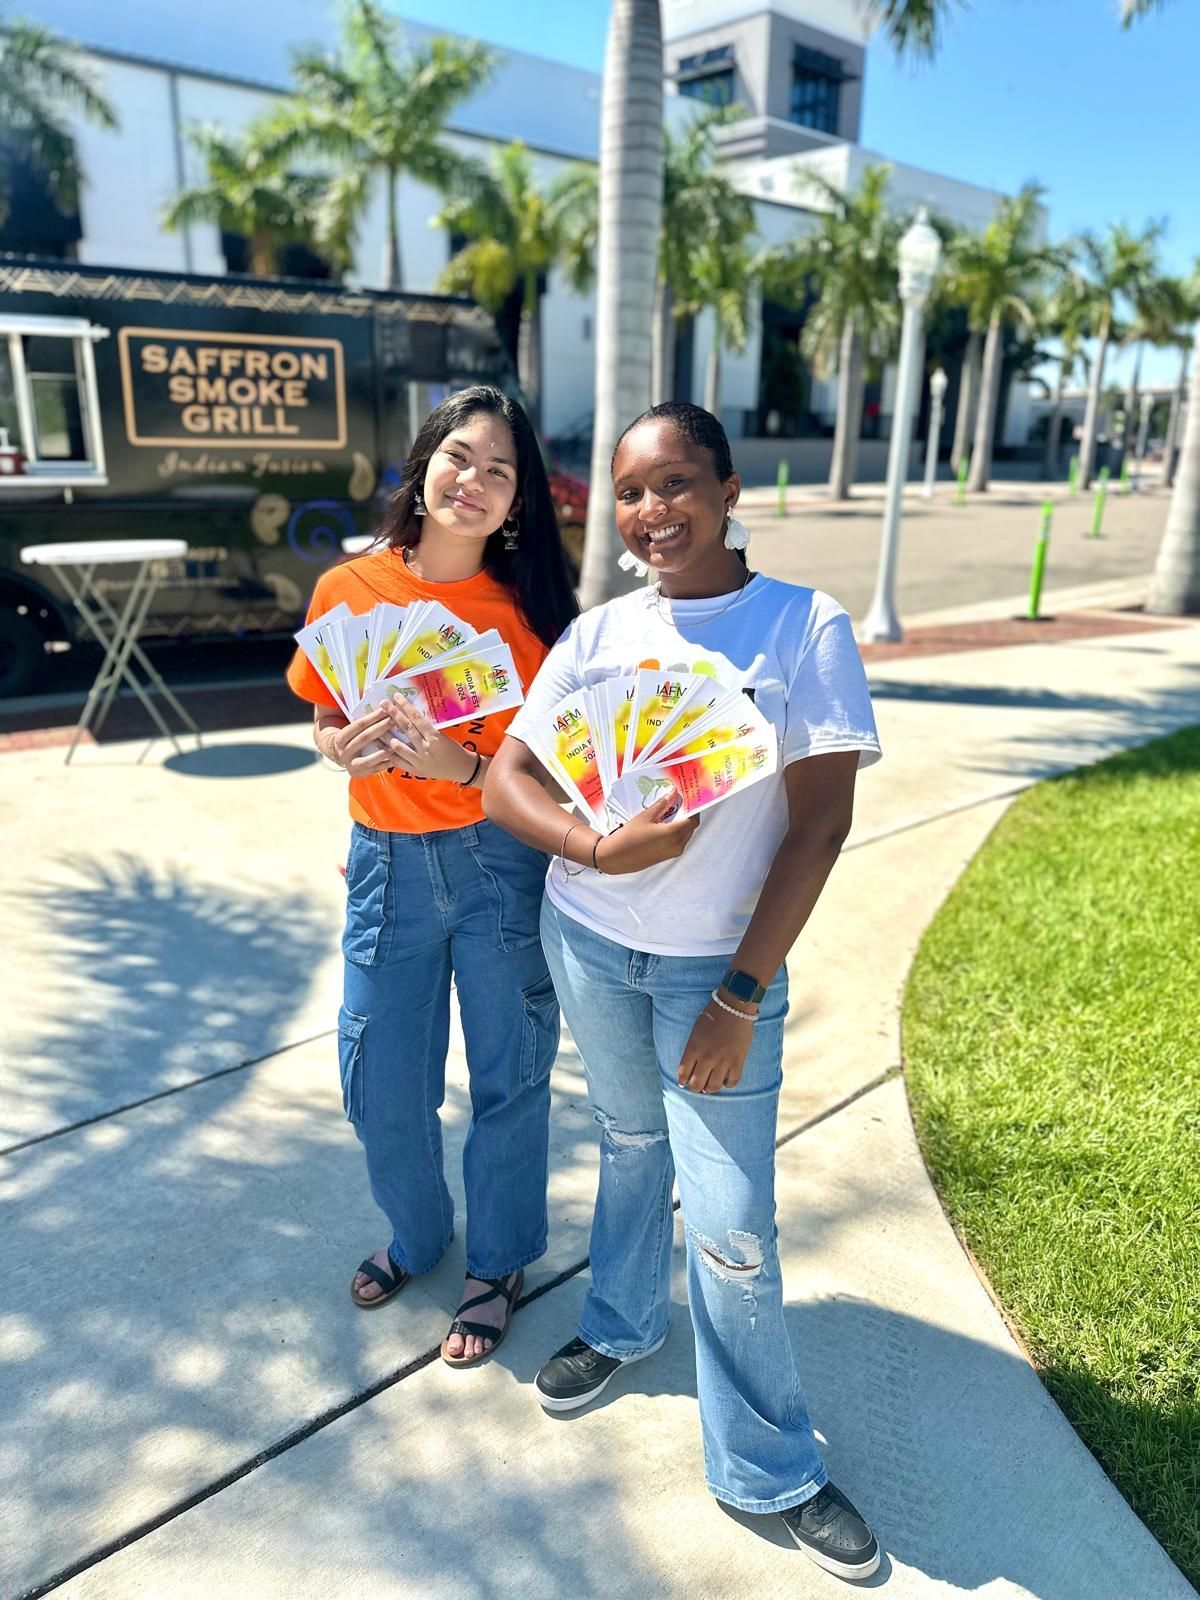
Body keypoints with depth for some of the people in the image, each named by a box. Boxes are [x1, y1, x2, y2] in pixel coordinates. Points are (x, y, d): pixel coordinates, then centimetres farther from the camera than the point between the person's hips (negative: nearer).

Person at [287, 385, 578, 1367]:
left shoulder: (531, 607, -9)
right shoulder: (348, 591, -3)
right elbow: (325, 726, 7)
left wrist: (463, 763, -25)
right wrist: (349, 746, -15)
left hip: (503, 864, -2)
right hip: (387, 863, 3)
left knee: (508, 1078, 12)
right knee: (380, 1083, 15)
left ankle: (499, 1265, 38)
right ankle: (417, 1237, 45)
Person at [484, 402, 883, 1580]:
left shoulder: (806, 628, -10)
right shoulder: (597, 634, -1)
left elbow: (820, 822, -12)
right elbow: (504, 781, -2)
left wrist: (743, 993, -14)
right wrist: (599, 850, -22)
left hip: (722, 965, -3)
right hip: (587, 942, 3)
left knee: (730, 1226, 1)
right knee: (628, 1141, 23)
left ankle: (769, 1469, 25)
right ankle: (621, 1324, 49)